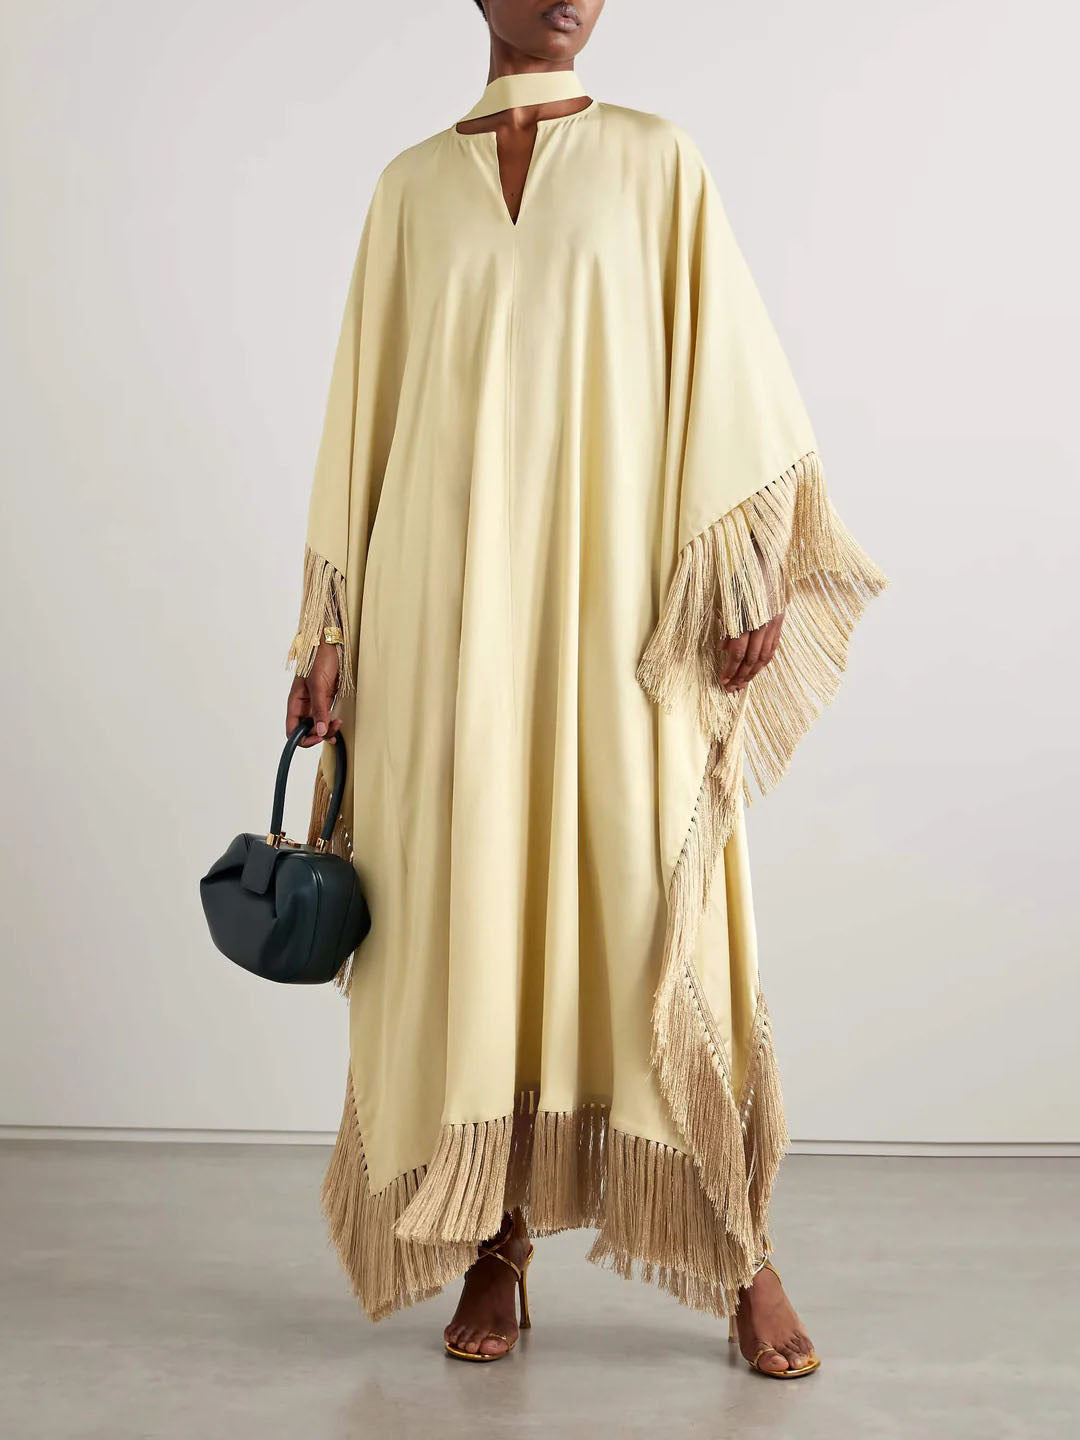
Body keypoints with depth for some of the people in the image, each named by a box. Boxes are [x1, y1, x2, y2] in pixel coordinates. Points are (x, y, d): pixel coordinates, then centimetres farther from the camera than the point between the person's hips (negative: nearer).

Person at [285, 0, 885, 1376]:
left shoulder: (657, 159, 10)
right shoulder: (412, 183, 14)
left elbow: (729, 371, 4)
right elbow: (366, 406, 11)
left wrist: (747, 578, -6)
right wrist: (331, 628, 6)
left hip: (617, 606, -1)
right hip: (451, 604, 2)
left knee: (660, 916, -4)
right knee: (471, 909, 1)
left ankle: (740, 1254, 8)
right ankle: (496, 1249, 13)